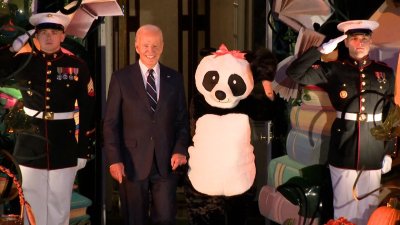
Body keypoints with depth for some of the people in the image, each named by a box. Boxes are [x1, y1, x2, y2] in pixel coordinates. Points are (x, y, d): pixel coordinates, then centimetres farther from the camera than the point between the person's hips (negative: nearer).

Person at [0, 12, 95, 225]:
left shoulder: (77, 66, -1)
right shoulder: (23, 62, 2)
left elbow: (88, 111, 0)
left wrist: (83, 150, -1)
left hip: (64, 149, 0)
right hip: (30, 147, 1)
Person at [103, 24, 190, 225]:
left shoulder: (175, 78, 8)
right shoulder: (121, 78, 1)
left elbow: (182, 119, 10)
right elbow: (111, 123, -1)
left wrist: (181, 149, -5)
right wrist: (114, 159, -9)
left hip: (166, 162, 2)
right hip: (133, 163, -1)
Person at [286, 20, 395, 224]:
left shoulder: (385, 73, 5)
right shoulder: (333, 70, 0)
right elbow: (294, 73, -8)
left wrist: (389, 152, 3)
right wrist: (321, 50, -13)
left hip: (373, 152, 2)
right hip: (343, 151, -1)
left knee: (369, 207, 10)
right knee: (344, 207, 6)